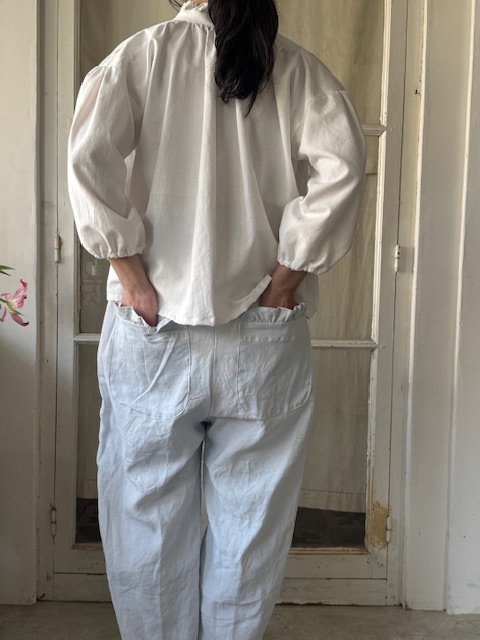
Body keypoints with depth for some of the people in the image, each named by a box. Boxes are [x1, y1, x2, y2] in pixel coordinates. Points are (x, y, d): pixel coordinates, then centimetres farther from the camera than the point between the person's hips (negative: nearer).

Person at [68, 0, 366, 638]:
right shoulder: (297, 68, 5)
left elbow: (90, 156, -13)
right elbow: (343, 164, -11)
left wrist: (134, 281, -8)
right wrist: (282, 284, -6)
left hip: (154, 329, 0)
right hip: (265, 338, 1)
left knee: (149, 520, 12)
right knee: (251, 525, 13)